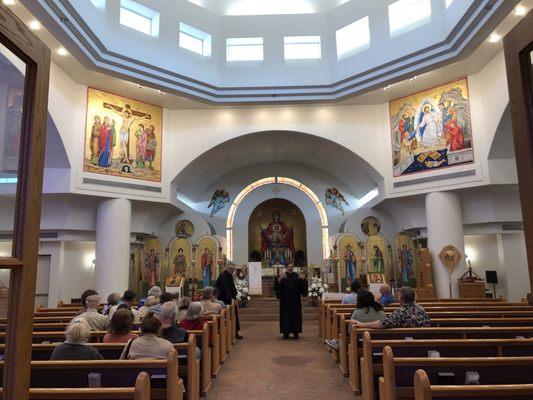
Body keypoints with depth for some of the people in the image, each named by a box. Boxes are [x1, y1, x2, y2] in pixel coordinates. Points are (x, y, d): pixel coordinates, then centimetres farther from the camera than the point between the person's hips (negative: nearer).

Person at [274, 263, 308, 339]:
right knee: (285, 315, -2)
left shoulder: (297, 276, 6)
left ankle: (296, 332, 9)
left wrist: (303, 279, -22)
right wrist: (280, 278, -30)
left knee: (295, 315, 2)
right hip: (285, 300, -1)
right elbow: (277, 284, -11)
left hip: (295, 299, 1)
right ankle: (286, 332, 4)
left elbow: (304, 284, -1)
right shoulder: (283, 275, 2)